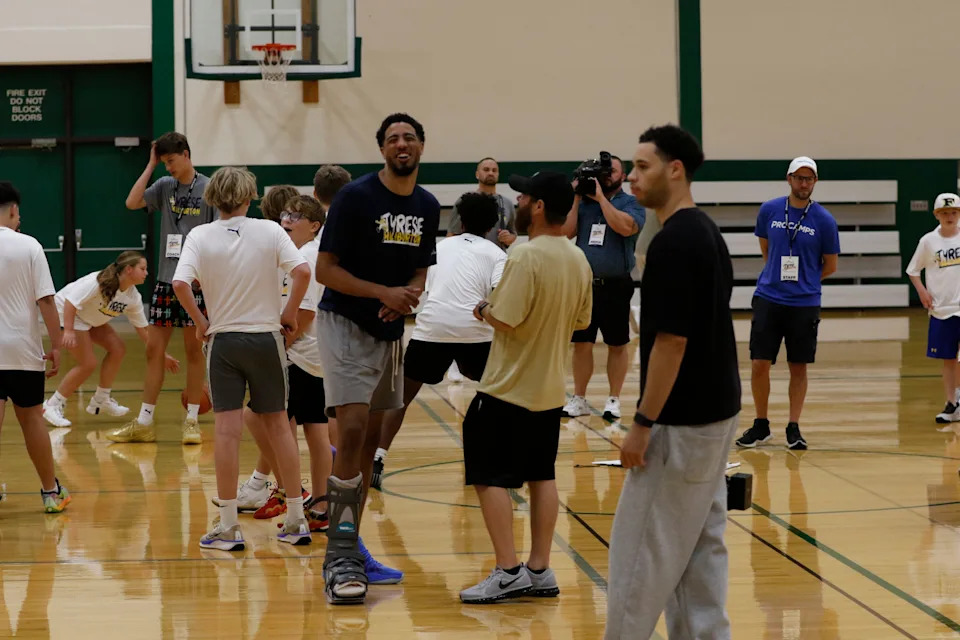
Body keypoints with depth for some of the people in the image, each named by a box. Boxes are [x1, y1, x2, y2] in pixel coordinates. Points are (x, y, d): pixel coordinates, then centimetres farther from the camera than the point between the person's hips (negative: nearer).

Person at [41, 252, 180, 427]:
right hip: (66, 313, -8)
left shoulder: (133, 297, -7)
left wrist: (162, 355, 1)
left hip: (90, 318, 8)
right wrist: (68, 331, -40)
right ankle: (53, 406, -5)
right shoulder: (99, 282, -31)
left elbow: (143, 330, 2)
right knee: (87, 364, -16)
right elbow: (71, 301, -32)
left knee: (118, 350, -2)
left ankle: (100, 401, 12)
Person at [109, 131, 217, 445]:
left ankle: (192, 421, 10)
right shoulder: (165, 186, 8)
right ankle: (144, 422, 10)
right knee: (153, 348, 4)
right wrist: (151, 165, -3)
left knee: (194, 349, 2)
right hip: (165, 280, 4)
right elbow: (132, 202, -5)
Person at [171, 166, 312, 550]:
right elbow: (302, 271, -14)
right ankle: (296, 521, 15)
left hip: (223, 340, -1)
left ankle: (228, 527, 1)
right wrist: (289, 314, -2)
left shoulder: (200, 236, -3)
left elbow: (180, 283, -16)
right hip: (266, 337, 1)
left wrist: (200, 322, -4)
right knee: (278, 425, 10)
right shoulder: (269, 231, -3)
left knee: (227, 430, 0)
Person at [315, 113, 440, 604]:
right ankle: (340, 556, -15)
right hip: (344, 324, -7)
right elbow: (325, 270, -13)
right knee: (352, 431, -18)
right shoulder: (356, 196, -13)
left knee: (371, 439, 11)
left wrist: (409, 296, -8)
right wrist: (383, 292, -22)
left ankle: (347, 548, 22)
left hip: (391, 332, 7)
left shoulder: (427, 207, 6)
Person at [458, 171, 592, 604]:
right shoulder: (579, 260, 4)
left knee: (489, 477, 0)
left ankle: (508, 572, -3)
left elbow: (505, 321, -24)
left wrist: (484, 310, -5)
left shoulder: (526, 257, -21)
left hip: (508, 390, -8)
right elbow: (581, 320, 13)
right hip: (550, 390, 8)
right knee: (542, 477, 14)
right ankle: (540, 570, 17)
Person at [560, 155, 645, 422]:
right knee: (581, 344, 6)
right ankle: (579, 399, 14)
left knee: (617, 345, 4)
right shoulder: (583, 202, 9)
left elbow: (626, 227, -22)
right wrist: (575, 198, -4)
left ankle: (614, 400, 13)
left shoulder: (631, 203, -1)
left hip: (615, 287, -3)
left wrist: (601, 197, -16)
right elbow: (566, 232, -1)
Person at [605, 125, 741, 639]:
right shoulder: (706, 232, 11)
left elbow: (671, 342, -22)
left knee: (644, 549, -2)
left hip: (681, 421, -10)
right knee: (699, 545, 12)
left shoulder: (672, 242, -19)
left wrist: (642, 424, -17)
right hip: (713, 410, 10)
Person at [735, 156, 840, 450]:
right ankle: (761, 425, 14)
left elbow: (830, 265, 7)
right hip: (768, 298, 1)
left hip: (805, 304, -1)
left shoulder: (824, 220, -4)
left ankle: (793, 427, 15)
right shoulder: (768, 210, 2)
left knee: (799, 368, 5)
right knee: (759, 364, -2)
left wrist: (801, 279, 10)